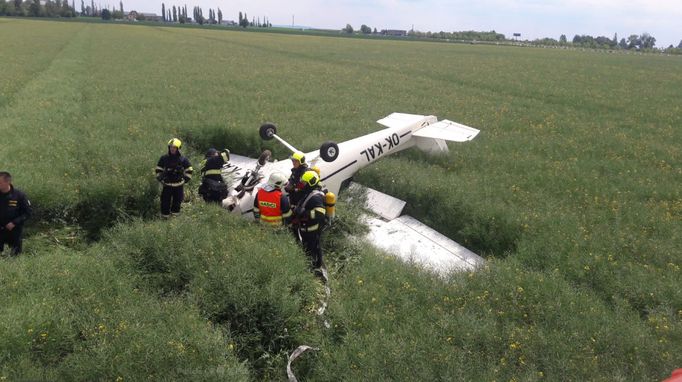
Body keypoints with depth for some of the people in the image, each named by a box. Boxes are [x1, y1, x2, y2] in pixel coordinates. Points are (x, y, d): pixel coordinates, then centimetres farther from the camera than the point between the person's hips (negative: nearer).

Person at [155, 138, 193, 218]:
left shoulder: (183, 159, -3)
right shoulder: (164, 158, -1)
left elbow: (189, 170, 7)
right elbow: (158, 170, 10)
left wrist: (185, 180, 2)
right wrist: (161, 180, 3)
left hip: (179, 185, 0)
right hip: (167, 185, 0)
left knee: (177, 200, 8)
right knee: (165, 200, 0)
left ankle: (175, 213, 25)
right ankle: (165, 215, 11)